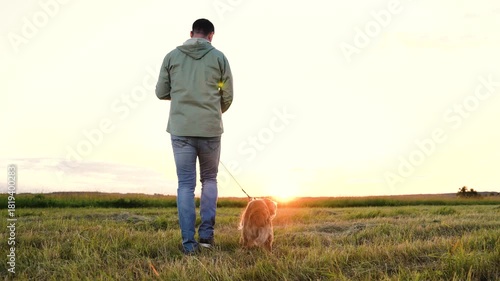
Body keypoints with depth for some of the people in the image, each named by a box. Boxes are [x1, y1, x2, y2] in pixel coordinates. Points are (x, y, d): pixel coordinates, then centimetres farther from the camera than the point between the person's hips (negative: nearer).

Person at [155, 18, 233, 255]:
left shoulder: (172, 56, 5)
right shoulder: (218, 57, 3)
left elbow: (161, 92, 7)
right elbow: (227, 97, 4)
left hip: (181, 129, 0)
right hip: (210, 129, 0)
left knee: (185, 185, 5)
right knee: (209, 179, 18)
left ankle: (189, 242, 1)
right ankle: (206, 233, 11)